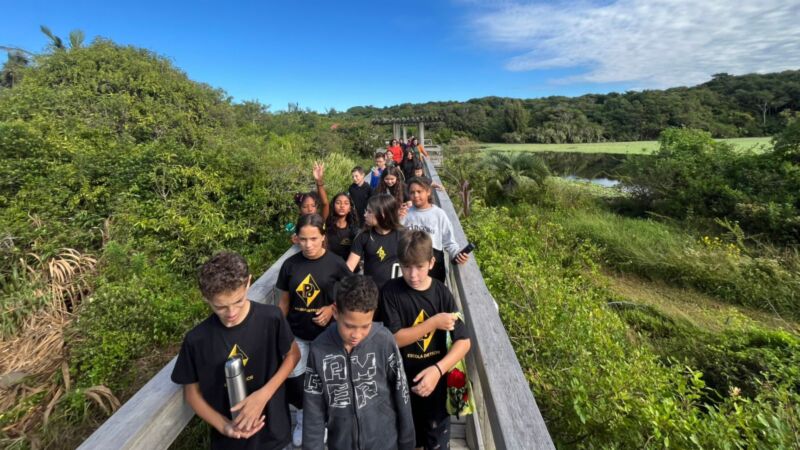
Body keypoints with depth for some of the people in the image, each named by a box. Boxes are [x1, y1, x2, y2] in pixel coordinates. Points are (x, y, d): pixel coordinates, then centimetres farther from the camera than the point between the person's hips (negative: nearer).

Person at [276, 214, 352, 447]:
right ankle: (303, 419, 40)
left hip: (327, 334, -2)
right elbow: (284, 301, 3)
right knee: (293, 380, 9)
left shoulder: (335, 263, -15)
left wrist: (332, 308, -20)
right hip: (297, 334, 2)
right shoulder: (290, 264, -7)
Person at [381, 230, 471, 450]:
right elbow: (394, 339, -19)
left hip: (434, 379, 1)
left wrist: (438, 369, -28)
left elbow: (463, 341, -13)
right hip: (400, 381, -1)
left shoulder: (442, 293, -12)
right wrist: (434, 322, -25)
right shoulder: (391, 291, -16)